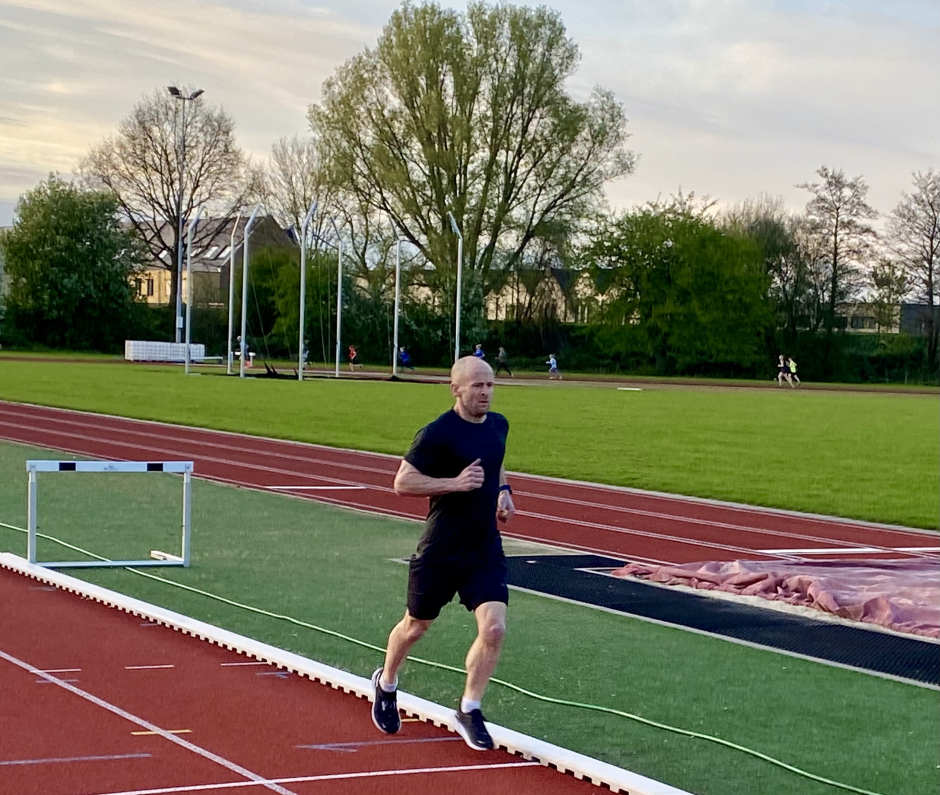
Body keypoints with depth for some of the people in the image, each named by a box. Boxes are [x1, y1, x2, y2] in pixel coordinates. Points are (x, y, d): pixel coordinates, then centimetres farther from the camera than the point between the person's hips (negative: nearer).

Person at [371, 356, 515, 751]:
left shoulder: (498, 425, 5)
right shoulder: (438, 433, -16)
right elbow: (403, 482, -16)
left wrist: (503, 491, 7)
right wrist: (454, 483, -25)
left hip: (486, 549, 4)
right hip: (440, 551, -4)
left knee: (493, 629, -11)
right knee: (416, 626, 14)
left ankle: (469, 711, 5)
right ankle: (386, 684, 43)